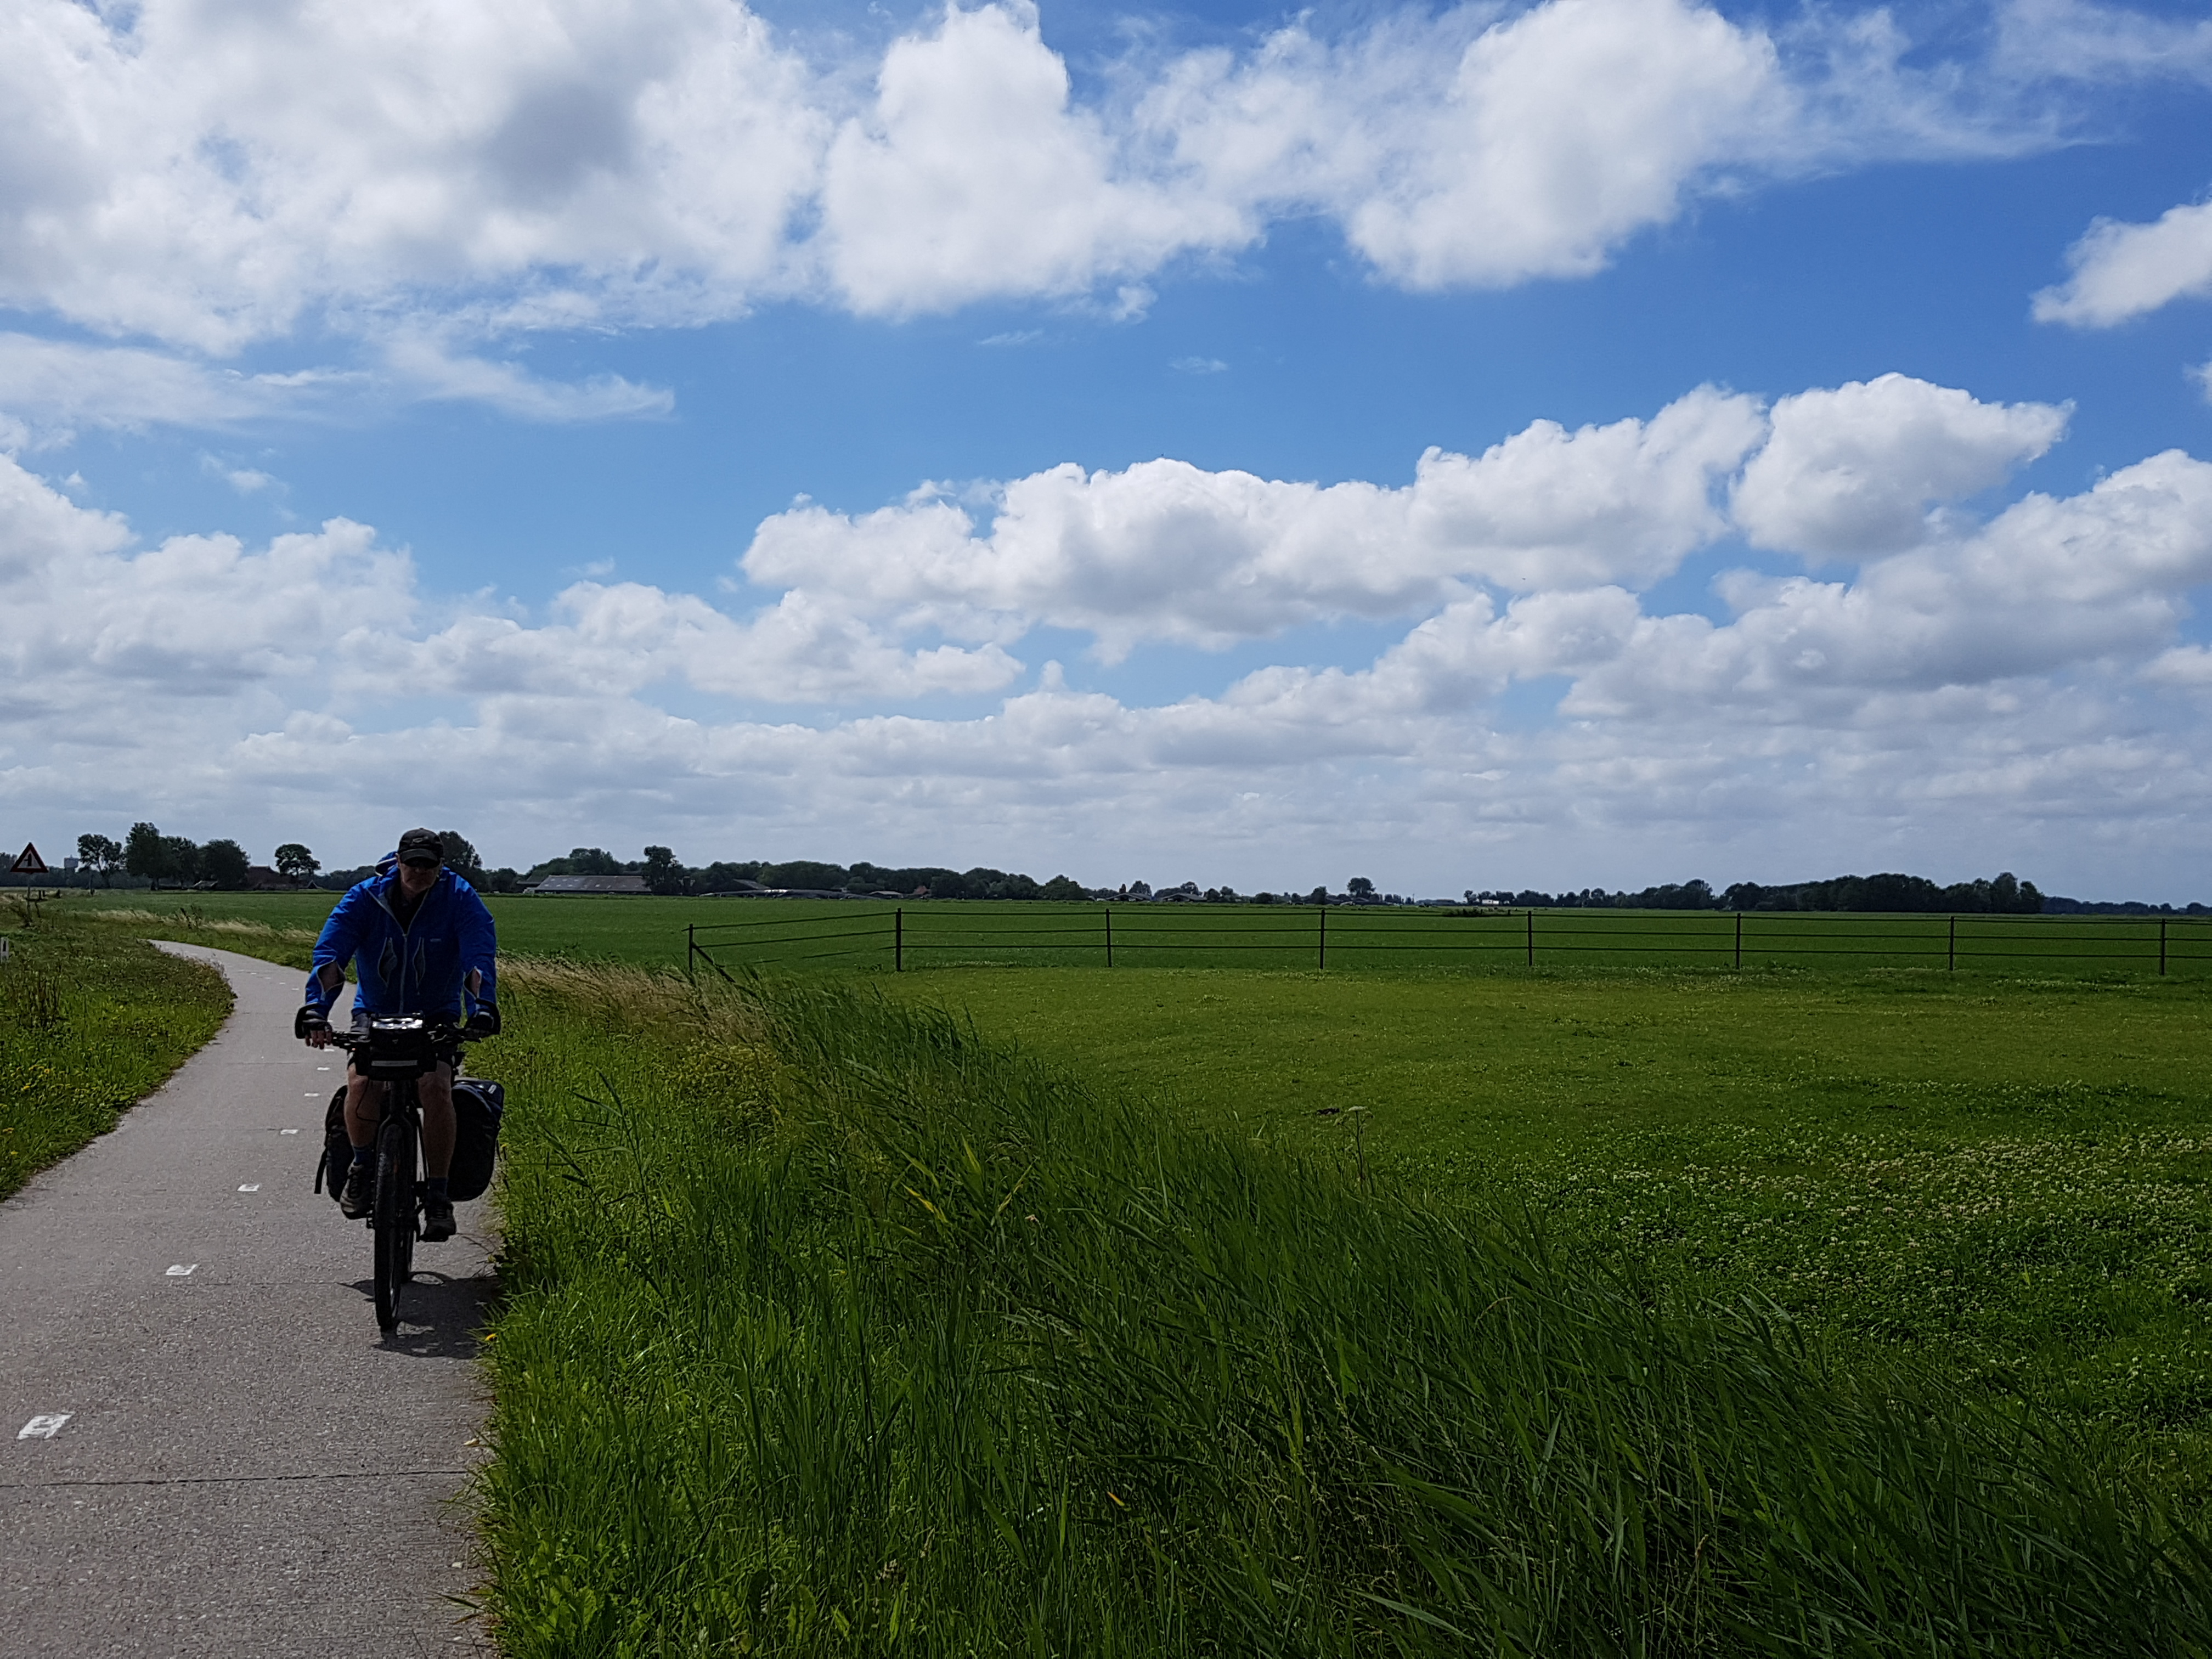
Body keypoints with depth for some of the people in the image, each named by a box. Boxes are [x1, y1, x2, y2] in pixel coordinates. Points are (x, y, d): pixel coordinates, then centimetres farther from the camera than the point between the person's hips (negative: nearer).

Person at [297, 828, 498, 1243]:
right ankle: (363, 1167, -1)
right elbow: (330, 954, -17)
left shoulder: (460, 899, -9)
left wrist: (482, 1007, -38)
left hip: (437, 1016, -1)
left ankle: (437, 1195, -15)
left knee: (436, 1086, -27)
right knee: (361, 1082, -28)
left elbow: (480, 956, -21)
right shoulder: (365, 898, -7)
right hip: (375, 1012, 1)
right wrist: (316, 1009, -33)